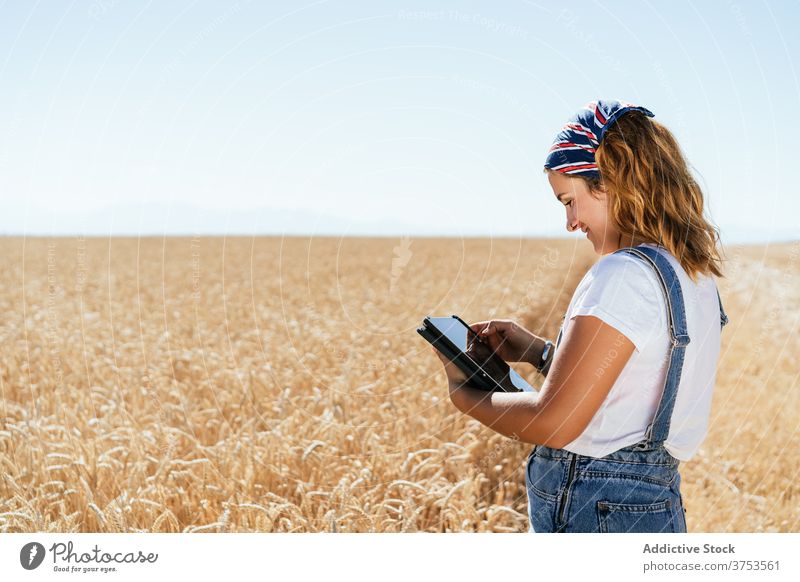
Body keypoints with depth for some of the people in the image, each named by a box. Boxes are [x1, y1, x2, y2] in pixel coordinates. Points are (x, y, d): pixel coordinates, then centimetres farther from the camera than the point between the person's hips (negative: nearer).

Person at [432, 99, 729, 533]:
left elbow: (554, 422, -19)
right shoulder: (694, 274, 11)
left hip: (594, 513, -9)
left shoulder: (622, 276, -18)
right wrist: (537, 352, 14)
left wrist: (463, 393, -4)